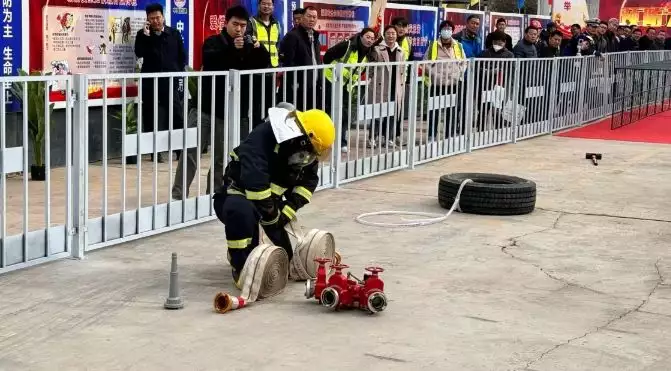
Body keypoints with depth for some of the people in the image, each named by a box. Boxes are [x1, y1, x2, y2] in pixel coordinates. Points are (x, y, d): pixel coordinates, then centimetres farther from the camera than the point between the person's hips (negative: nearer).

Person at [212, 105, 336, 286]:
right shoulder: (262, 138, -31)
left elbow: (308, 182, -3)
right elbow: (255, 184, -36)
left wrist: (285, 214, -17)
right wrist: (273, 219, -28)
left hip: (270, 200, 7)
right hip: (236, 195, -7)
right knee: (241, 211, -43)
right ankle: (240, 268, -25)